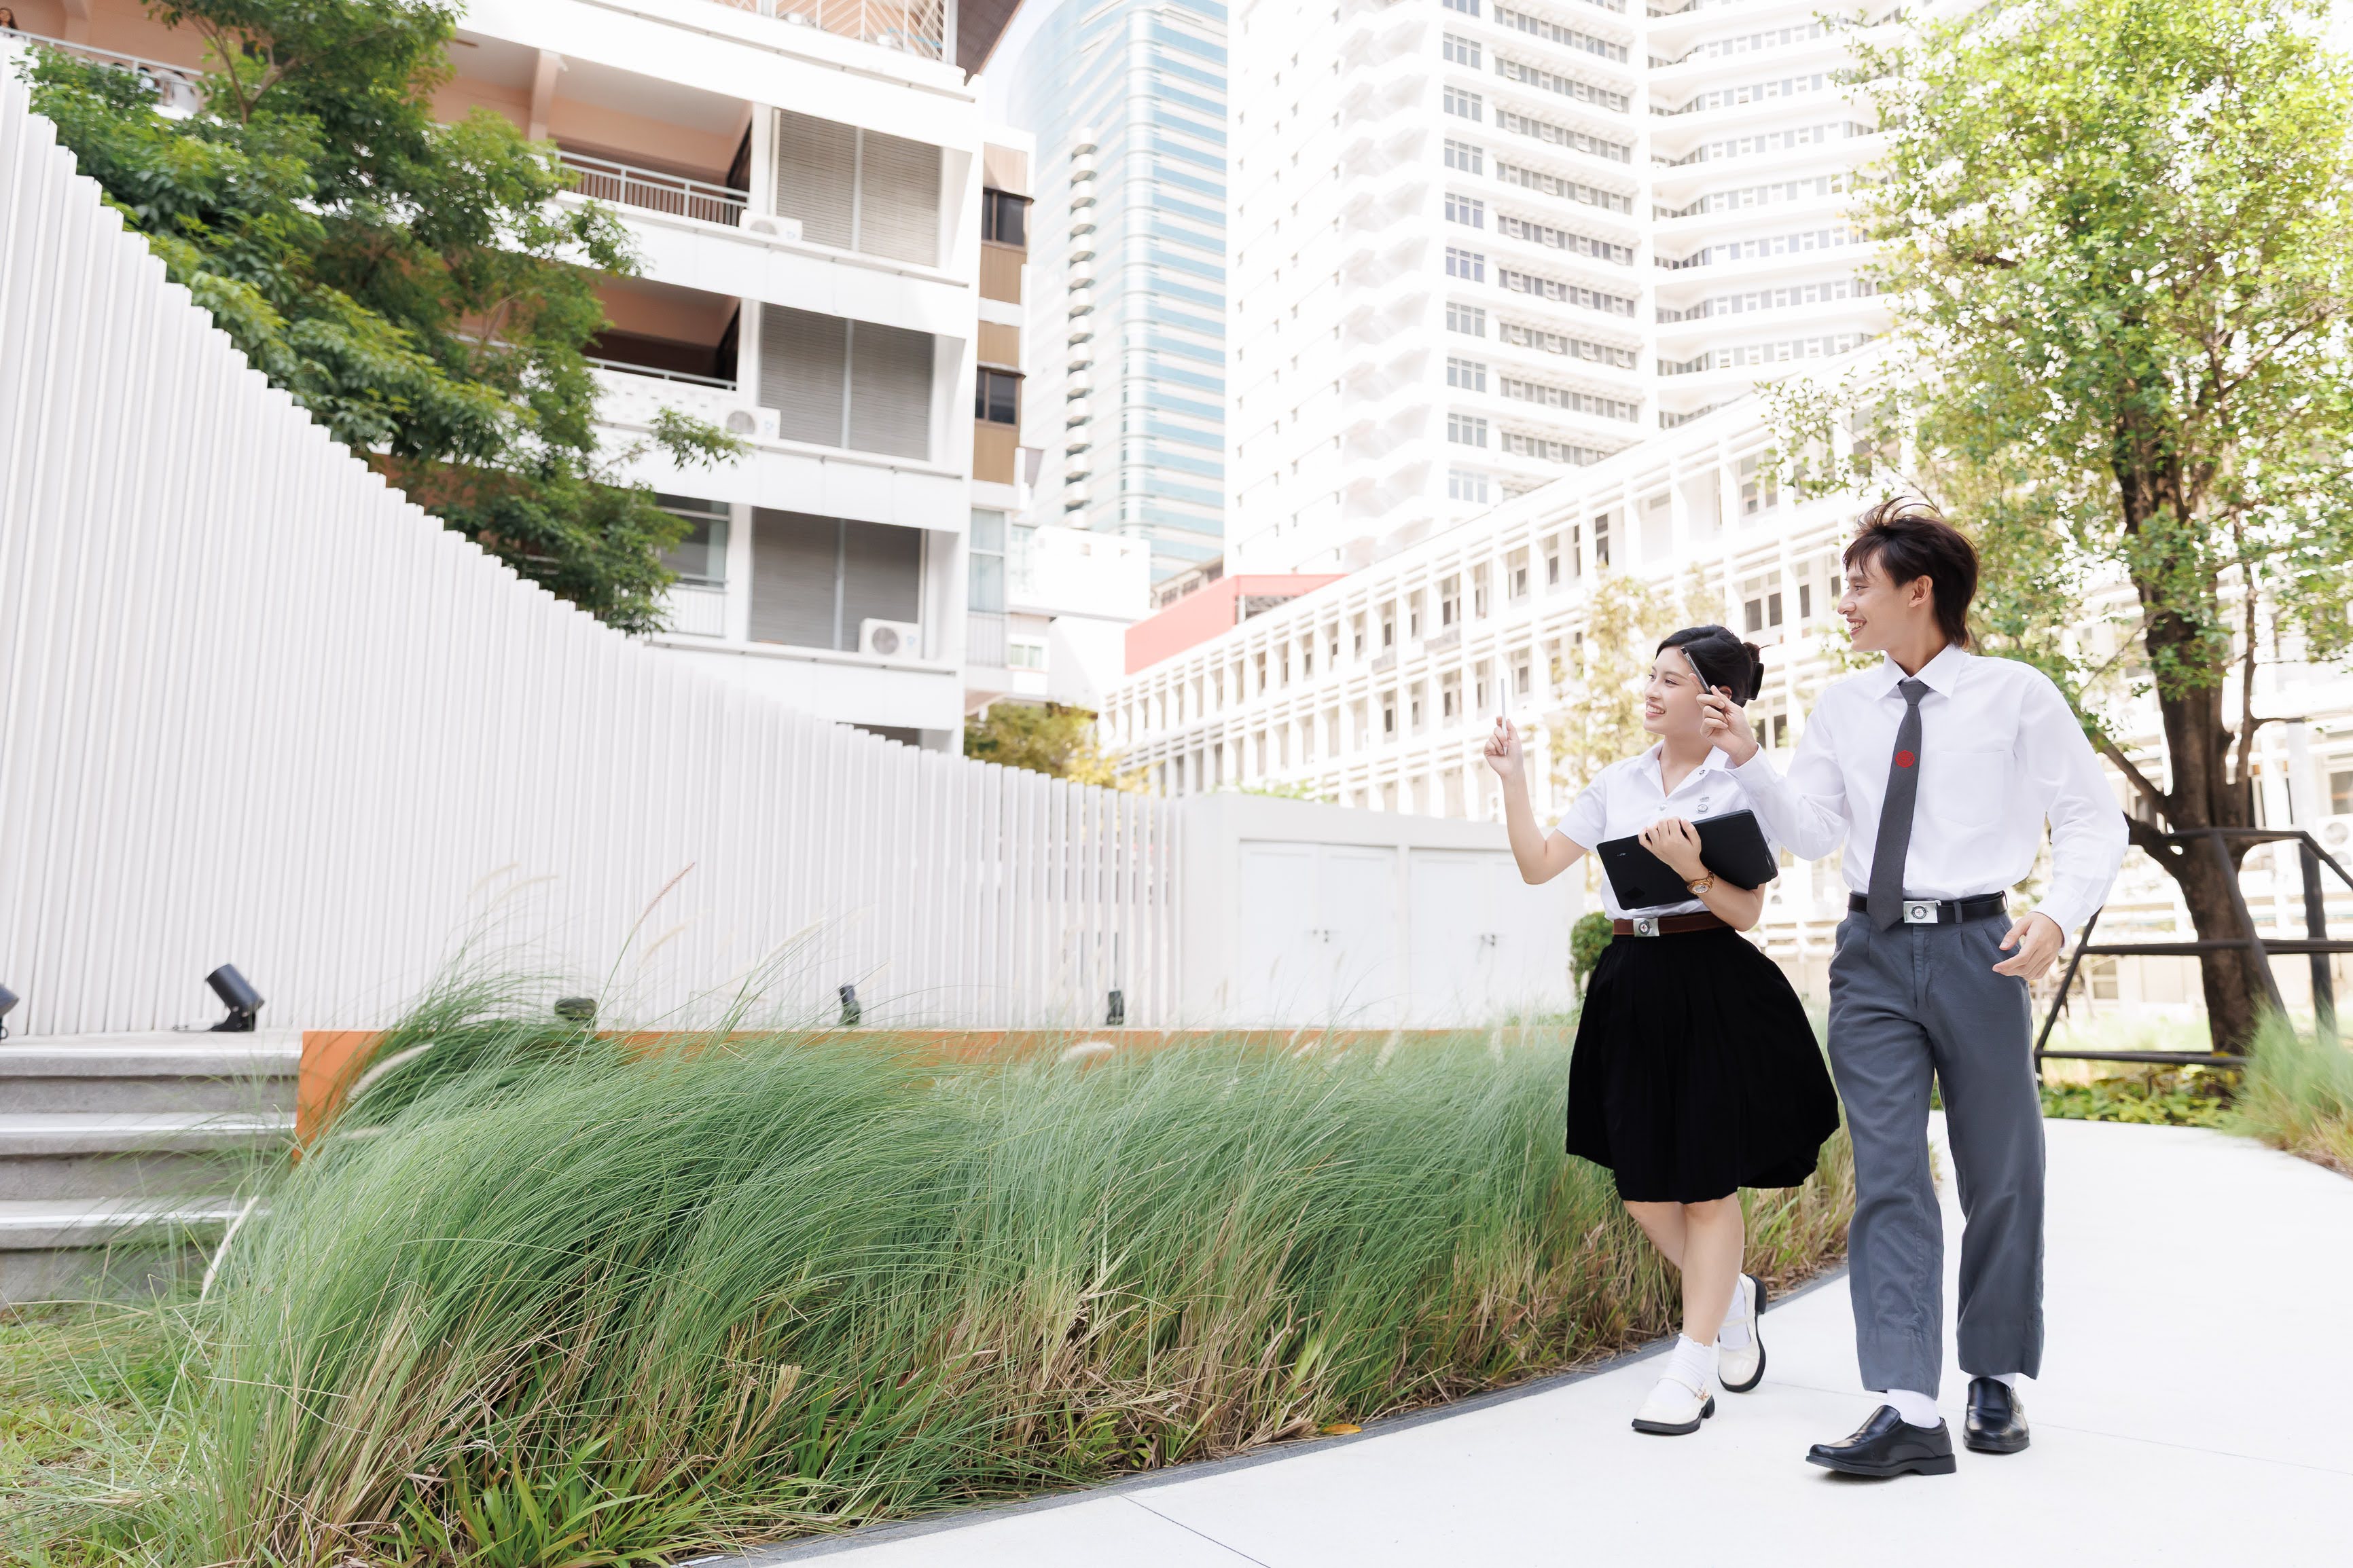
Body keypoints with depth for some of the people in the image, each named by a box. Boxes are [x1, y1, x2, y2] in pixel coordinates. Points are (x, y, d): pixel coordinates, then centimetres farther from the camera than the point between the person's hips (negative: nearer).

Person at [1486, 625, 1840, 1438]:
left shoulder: (1747, 785, -3)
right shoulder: (1619, 783, 11)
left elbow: (1747, 913, -7)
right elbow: (1538, 863, 8)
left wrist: (1692, 870, -24)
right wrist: (1512, 778, 2)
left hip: (1714, 988, -5)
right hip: (1631, 984, 5)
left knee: (1707, 1178, 2)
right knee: (1641, 1184, 8)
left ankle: (1691, 1366, 15)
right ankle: (1733, 1295, 36)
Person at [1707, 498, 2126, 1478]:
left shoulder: (2016, 695, 0)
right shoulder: (1842, 709, 10)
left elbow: (2091, 818, 1)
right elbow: (1809, 833, 8)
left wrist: (2059, 913, -15)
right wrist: (1750, 764, -6)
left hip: (1975, 947, -2)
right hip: (1873, 955, 3)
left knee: (1999, 1176, 10)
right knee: (1885, 1177, -4)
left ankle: (1997, 1382, 28)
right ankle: (1908, 1412, -4)